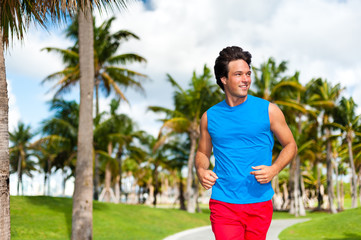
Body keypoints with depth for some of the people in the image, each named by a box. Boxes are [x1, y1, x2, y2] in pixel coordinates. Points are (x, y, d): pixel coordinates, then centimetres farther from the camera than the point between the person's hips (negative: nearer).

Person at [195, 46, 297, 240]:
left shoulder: (268, 111, 1)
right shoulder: (210, 117, 5)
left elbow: (290, 146, 9)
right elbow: (203, 153, 17)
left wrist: (274, 169, -9)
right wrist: (201, 170, -5)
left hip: (259, 203, 0)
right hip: (223, 203, 0)